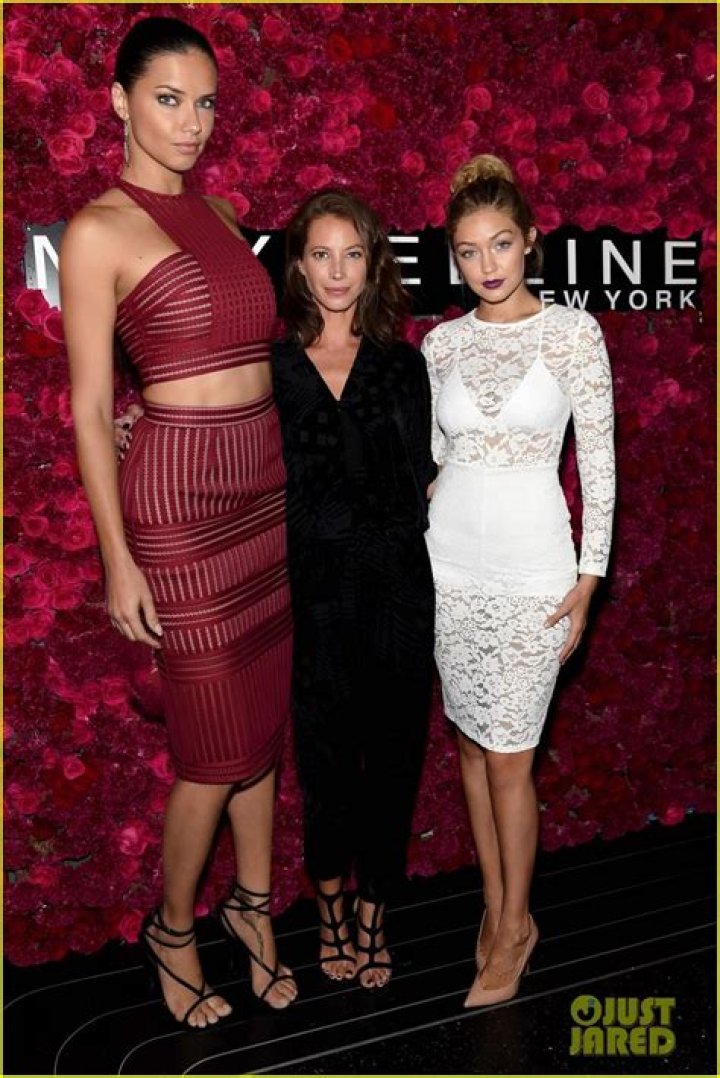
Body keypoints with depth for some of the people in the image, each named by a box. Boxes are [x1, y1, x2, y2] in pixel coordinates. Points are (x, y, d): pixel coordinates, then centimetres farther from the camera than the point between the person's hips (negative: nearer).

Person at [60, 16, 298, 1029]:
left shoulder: (219, 212, 12)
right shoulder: (98, 232, -8)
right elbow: (90, 413, -10)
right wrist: (118, 560, -12)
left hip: (264, 482, 7)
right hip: (179, 495, -7)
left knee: (266, 717, 15)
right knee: (219, 748, 4)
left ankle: (253, 900, 36)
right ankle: (172, 929, 29)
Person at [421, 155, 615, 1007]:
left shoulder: (573, 330, -5)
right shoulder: (441, 342, 5)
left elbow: (599, 461, -5)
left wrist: (587, 578, -9)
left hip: (531, 564, -4)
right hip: (451, 560, 4)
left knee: (507, 755, 1)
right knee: (472, 741, 13)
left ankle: (513, 926, 22)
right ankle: (497, 904, 32)